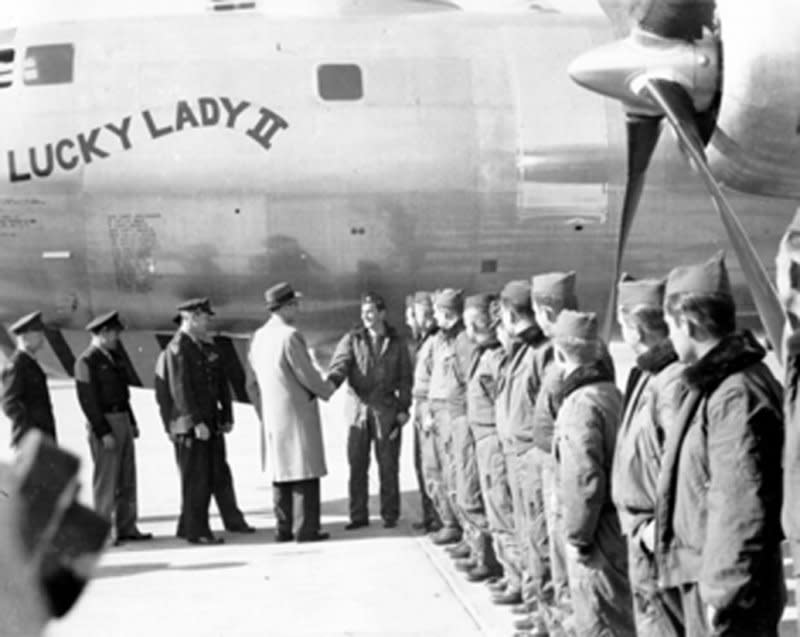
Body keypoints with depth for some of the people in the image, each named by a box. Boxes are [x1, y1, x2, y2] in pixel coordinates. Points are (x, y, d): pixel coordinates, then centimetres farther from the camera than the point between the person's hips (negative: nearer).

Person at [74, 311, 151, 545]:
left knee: (127, 478, 10)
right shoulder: (87, 361, -13)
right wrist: (103, 433, -19)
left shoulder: (114, 356, 14)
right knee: (106, 480, -4)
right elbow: (88, 400, -16)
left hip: (122, 420, 9)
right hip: (103, 423, -9)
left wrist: (132, 423, 16)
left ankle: (126, 528, 16)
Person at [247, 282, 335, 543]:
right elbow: (307, 375, -15)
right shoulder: (290, 336, -17)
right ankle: (305, 529, -4)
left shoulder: (258, 337, 9)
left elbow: (254, 383, 14)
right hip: (298, 411, -8)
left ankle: (284, 528, 13)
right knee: (305, 471, -3)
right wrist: (327, 390, 4)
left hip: (273, 414, 8)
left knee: (281, 470, 12)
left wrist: (263, 413, 21)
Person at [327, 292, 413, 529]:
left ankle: (390, 515, 12)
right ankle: (358, 515, 9)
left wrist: (403, 408, 0)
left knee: (388, 466, 3)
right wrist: (330, 383, -28)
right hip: (359, 409, 1)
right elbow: (340, 365, -8)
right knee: (357, 465, 1)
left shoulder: (397, 343, 7)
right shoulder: (352, 339, 5)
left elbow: (405, 378, 8)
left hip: (387, 411, -1)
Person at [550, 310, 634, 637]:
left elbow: (584, 480, -25)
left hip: (599, 534, -9)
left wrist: (577, 536, -15)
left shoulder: (581, 404, -20)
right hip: (619, 522, 9)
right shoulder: (612, 392, 5)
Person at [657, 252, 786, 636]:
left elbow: (740, 506, -25)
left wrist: (723, 593, -22)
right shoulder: (714, 382, 11)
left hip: (730, 590, -10)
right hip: (702, 576, 10)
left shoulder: (736, 395, -22)